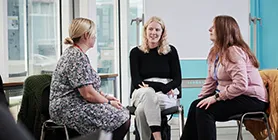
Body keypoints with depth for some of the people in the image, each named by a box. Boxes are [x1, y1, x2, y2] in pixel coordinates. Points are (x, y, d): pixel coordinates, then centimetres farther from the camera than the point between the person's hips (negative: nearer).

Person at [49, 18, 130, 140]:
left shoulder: (73, 52, 15)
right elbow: (88, 94, -21)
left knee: (124, 112, 3)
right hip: (70, 110, -11)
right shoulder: (78, 57, -18)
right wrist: (108, 102, -6)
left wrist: (105, 96, 11)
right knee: (122, 120, -18)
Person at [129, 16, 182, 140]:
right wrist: (160, 85, -13)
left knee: (142, 109, -33)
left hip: (166, 95, 0)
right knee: (147, 92, -38)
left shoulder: (170, 51, 7)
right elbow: (136, 81, -1)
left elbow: (177, 80, 3)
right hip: (142, 93, 0)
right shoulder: (136, 52, 7)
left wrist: (164, 89, -16)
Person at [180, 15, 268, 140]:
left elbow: (240, 85, -29)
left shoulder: (234, 51, -19)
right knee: (196, 106, -7)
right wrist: (200, 100, -3)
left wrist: (216, 97, -26)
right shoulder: (215, 52, 11)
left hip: (251, 99, -9)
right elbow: (210, 81, 9)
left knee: (204, 110, -22)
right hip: (232, 96, 9)